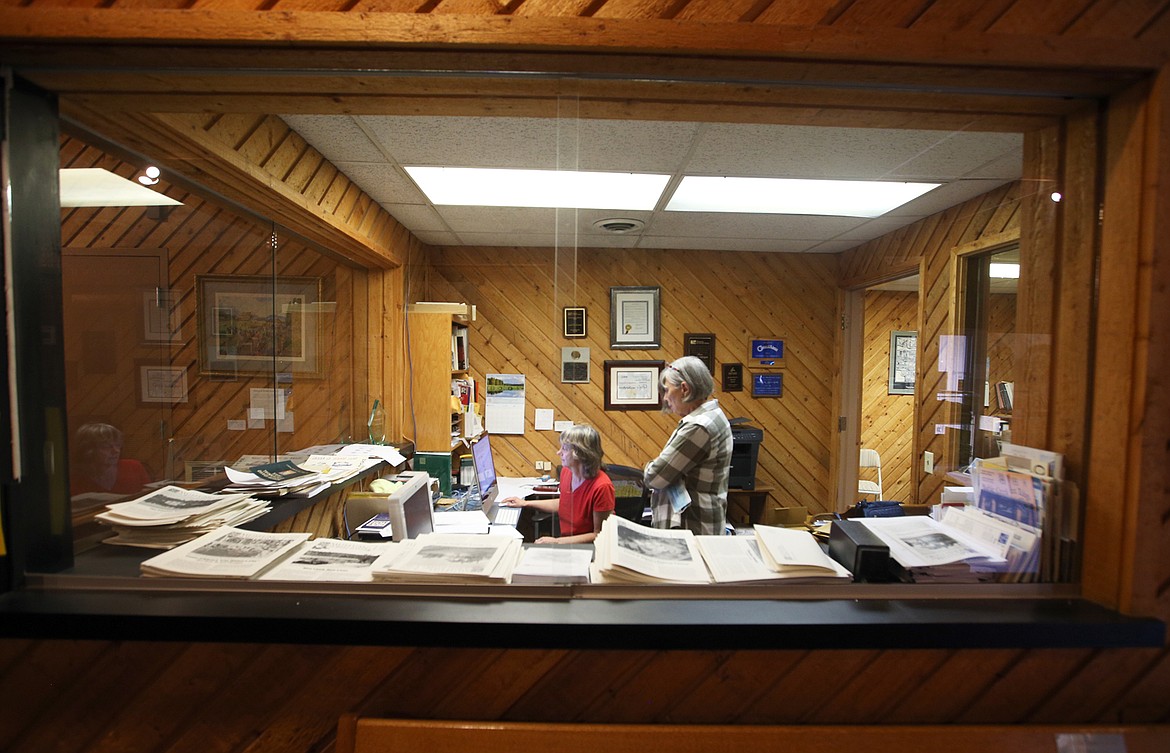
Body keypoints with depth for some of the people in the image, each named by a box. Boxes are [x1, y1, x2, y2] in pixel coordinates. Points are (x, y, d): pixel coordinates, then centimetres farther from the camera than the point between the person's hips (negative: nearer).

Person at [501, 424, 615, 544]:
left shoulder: (601, 486, -24)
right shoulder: (566, 471, -1)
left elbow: (599, 535, -17)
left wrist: (557, 541, -21)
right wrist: (526, 503, 18)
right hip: (565, 541, 7)